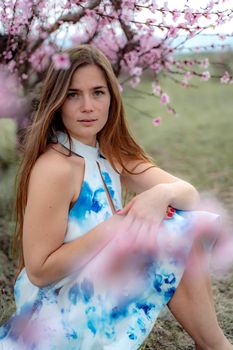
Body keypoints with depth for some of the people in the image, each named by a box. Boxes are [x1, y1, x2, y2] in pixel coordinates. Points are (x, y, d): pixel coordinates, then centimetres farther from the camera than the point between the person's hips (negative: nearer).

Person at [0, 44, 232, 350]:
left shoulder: (111, 154, 2)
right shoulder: (54, 167, -23)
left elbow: (190, 194, -3)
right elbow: (39, 271, -23)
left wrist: (162, 193, -25)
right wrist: (112, 230, -27)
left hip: (101, 284, 8)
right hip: (59, 309, -7)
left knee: (187, 221, -3)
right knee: (177, 235, -16)